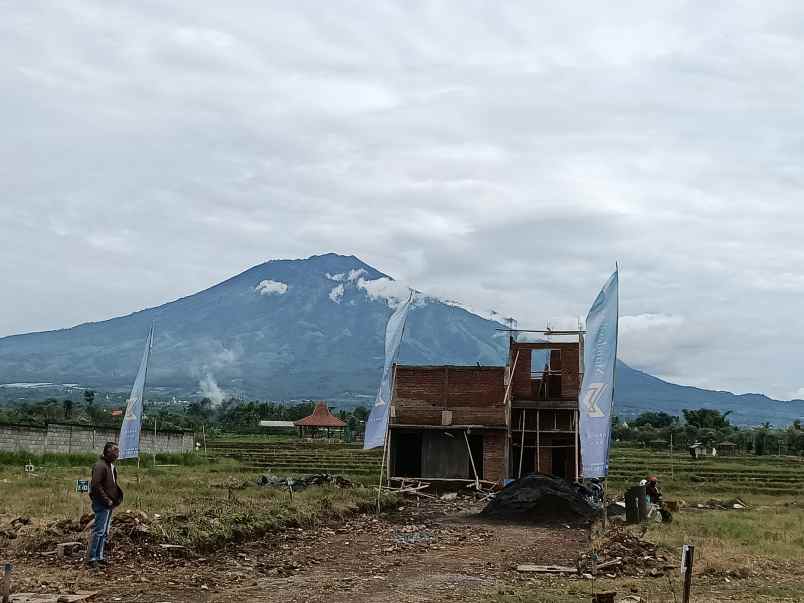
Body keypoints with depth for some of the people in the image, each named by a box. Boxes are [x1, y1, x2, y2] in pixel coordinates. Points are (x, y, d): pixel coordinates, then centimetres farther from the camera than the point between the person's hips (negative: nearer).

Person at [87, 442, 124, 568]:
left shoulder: (111, 466, 16)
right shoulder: (100, 466, -15)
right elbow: (96, 485, -22)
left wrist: (119, 495, 10)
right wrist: (107, 500, -20)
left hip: (109, 505, 10)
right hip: (101, 504, -10)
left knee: (105, 532, 13)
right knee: (99, 531, -10)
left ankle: (99, 557, 20)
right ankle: (92, 558, -7)